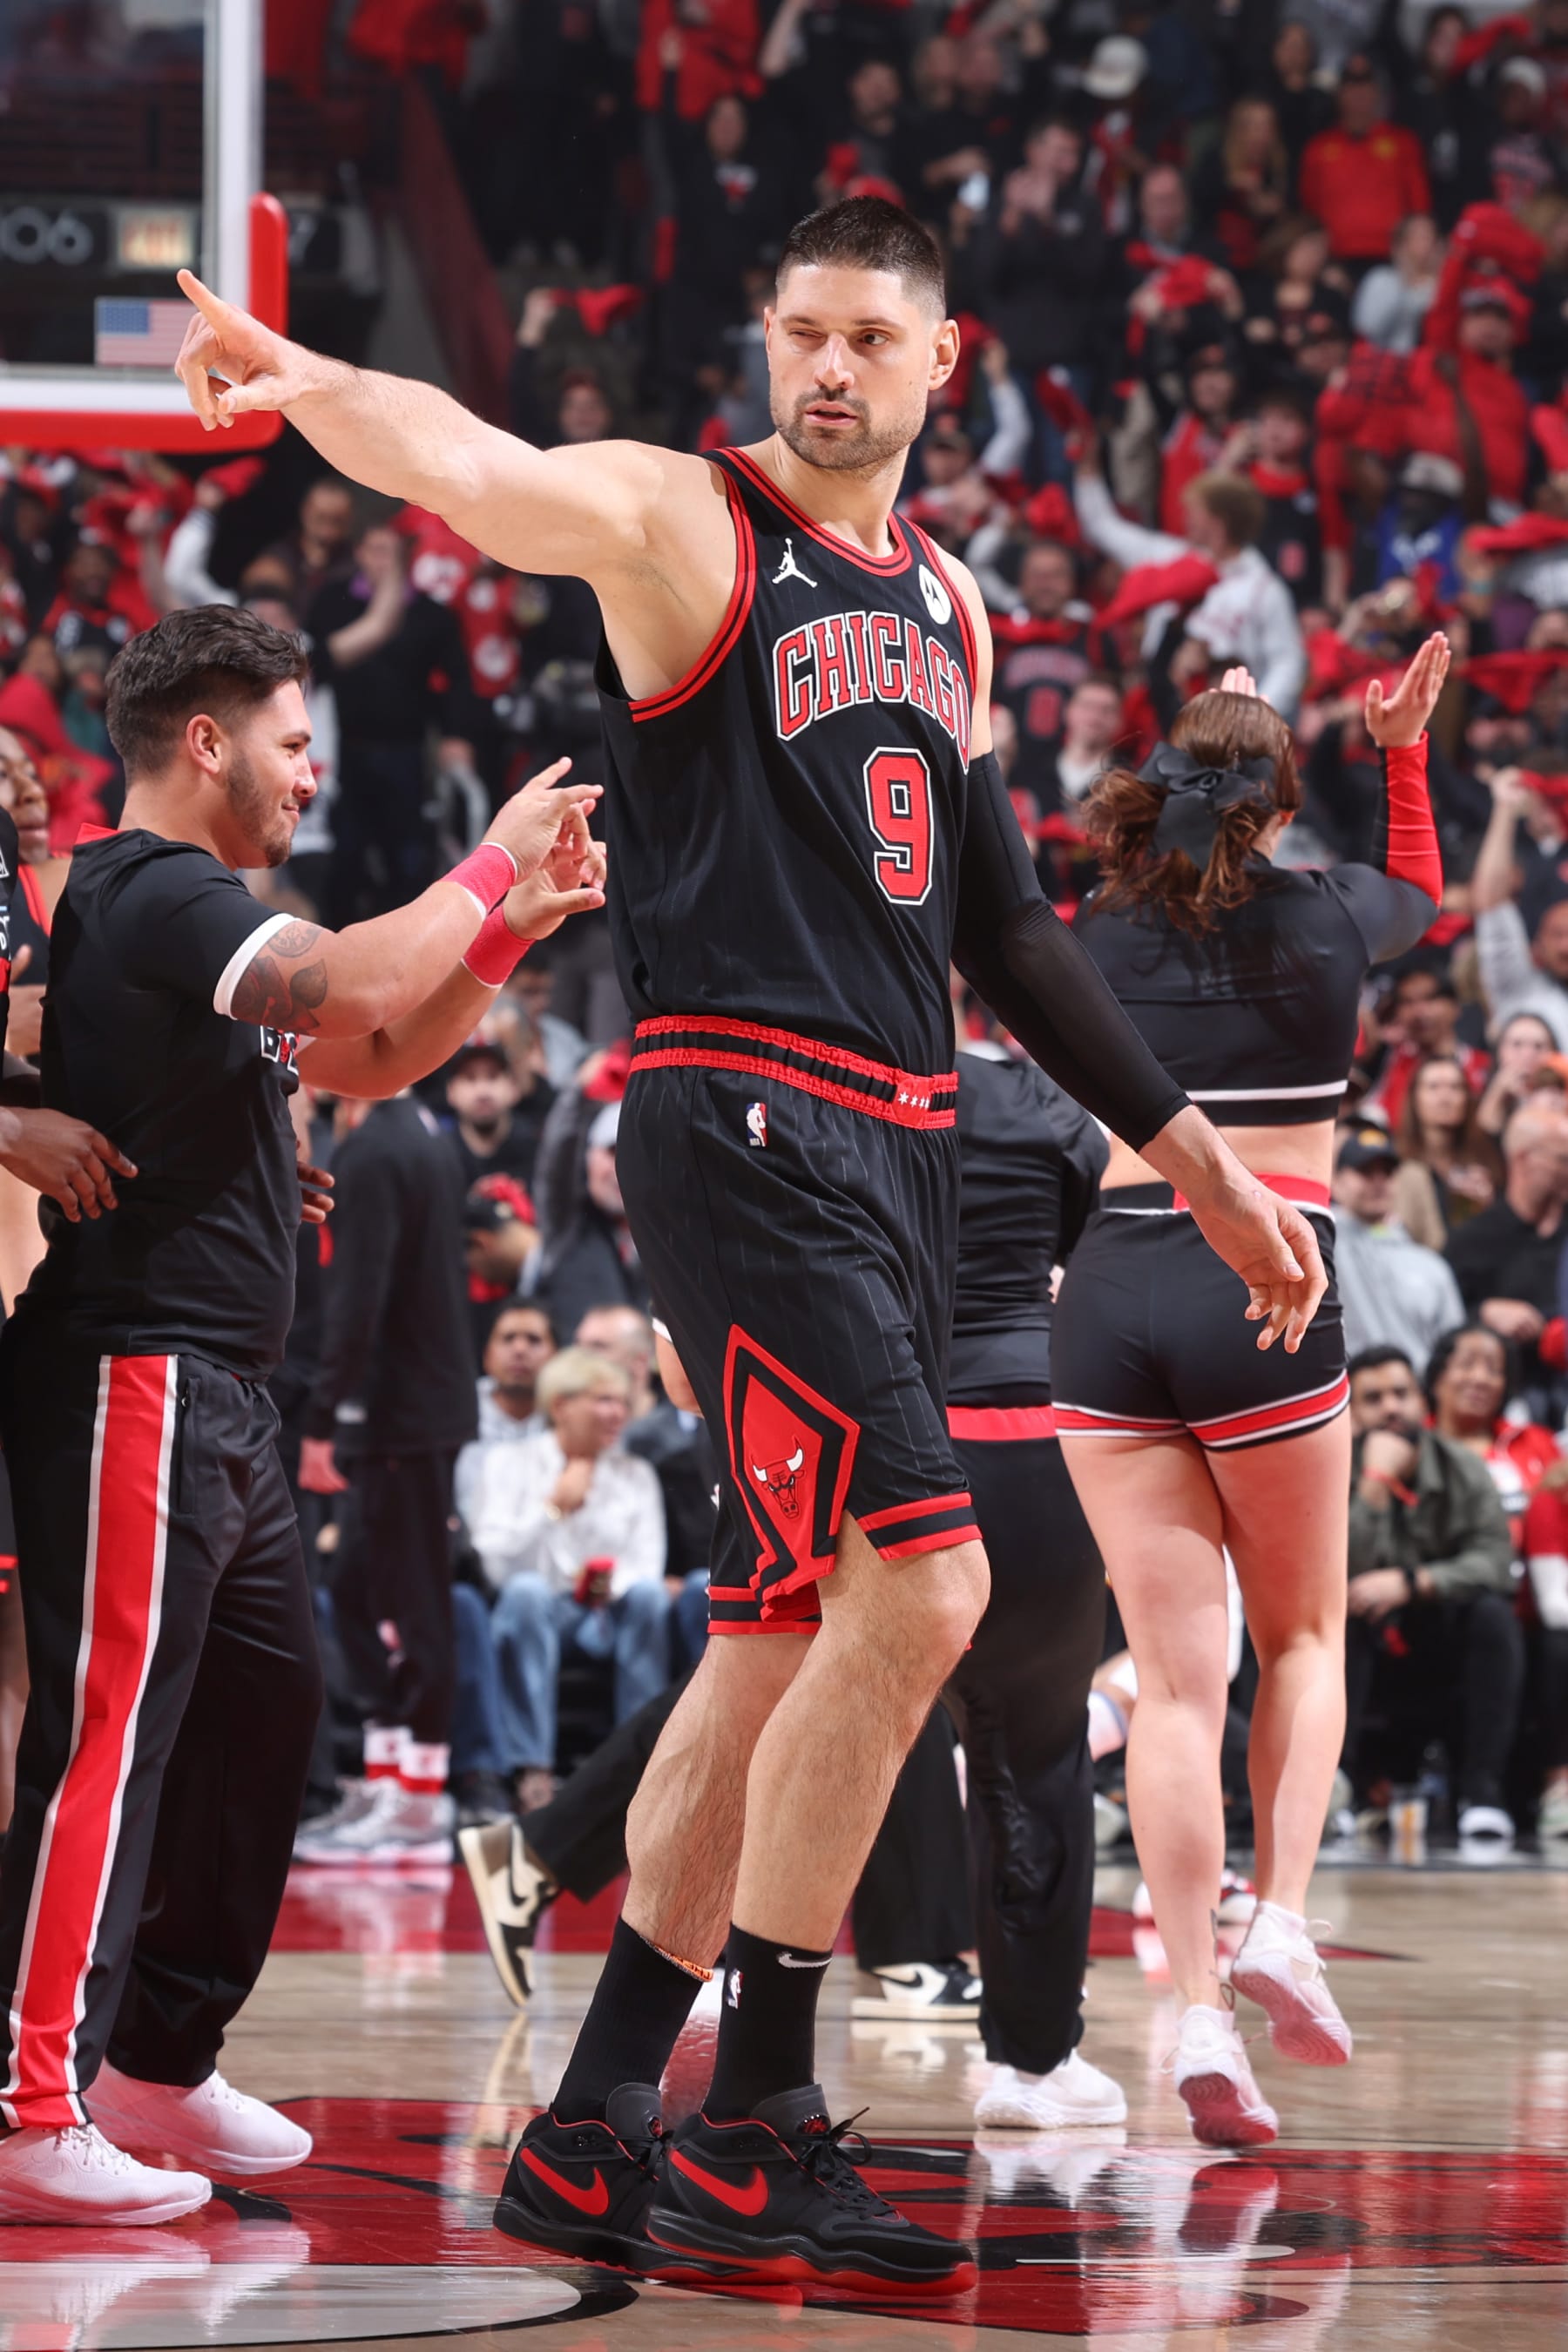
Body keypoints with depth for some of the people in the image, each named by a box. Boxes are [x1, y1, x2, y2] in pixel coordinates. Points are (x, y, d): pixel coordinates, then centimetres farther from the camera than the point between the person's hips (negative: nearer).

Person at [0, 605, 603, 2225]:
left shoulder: (182, 909, 20)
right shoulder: (151, 893, -12)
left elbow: (371, 1060, 28)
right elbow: (349, 986, -29)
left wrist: (514, 922, 17)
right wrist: (493, 866, -14)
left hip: (214, 1398, 11)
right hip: (132, 1376, -11)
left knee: (265, 1711, 14)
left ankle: (158, 2063, 22)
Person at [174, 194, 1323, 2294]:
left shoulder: (946, 604, 18)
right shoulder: (687, 523, -4)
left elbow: (1003, 924, 24)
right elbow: (478, 473, -25)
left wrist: (1195, 1157, 24)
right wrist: (304, 380, -47)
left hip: (899, 1151, 8)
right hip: (741, 1121, -8)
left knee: (796, 1632, 8)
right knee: (918, 1581, -17)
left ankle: (594, 2135, 16)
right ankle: (751, 2139, -9)